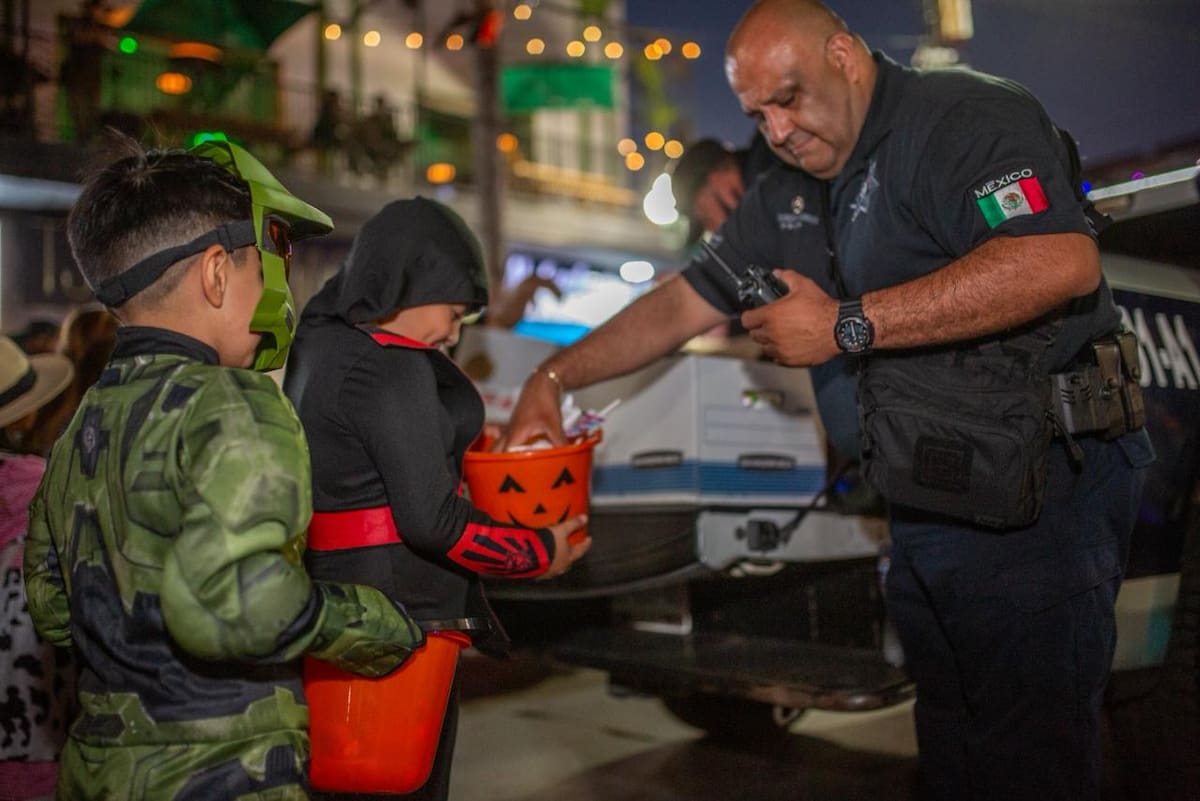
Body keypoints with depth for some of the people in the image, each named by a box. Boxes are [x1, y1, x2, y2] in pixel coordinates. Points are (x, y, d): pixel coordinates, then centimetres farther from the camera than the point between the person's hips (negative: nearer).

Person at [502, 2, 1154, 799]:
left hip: (1035, 498, -8)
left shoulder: (963, 116, -11)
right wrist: (554, 377, 12)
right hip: (925, 510, 9)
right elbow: (681, 305, 18)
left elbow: (1062, 261, -29)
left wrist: (849, 326, -24)